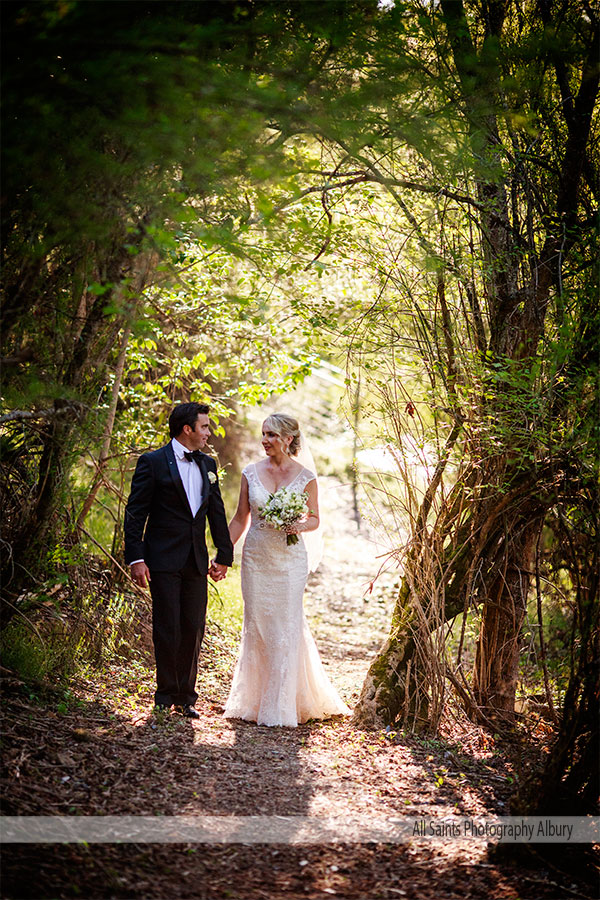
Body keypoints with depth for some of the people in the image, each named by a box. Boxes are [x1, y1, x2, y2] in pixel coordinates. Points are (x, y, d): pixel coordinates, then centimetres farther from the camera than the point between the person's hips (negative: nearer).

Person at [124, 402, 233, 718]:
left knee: (194, 629, 6)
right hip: (163, 561, -5)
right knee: (167, 629, -1)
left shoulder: (207, 464, 13)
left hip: (197, 562, 5)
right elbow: (135, 514, -7)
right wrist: (135, 558, -14)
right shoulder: (153, 462, -4)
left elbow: (217, 512, 18)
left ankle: (185, 696, 16)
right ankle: (165, 695, 13)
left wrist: (224, 555, 15)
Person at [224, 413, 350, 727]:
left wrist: (300, 526, -16)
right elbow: (240, 518, 8)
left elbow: (315, 519, 6)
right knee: (256, 627, 6)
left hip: (289, 560, -2)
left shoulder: (305, 477, -2)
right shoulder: (251, 473, 3)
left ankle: (280, 706, 9)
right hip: (256, 557, 2)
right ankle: (252, 700, 20)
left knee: (286, 628, -1)